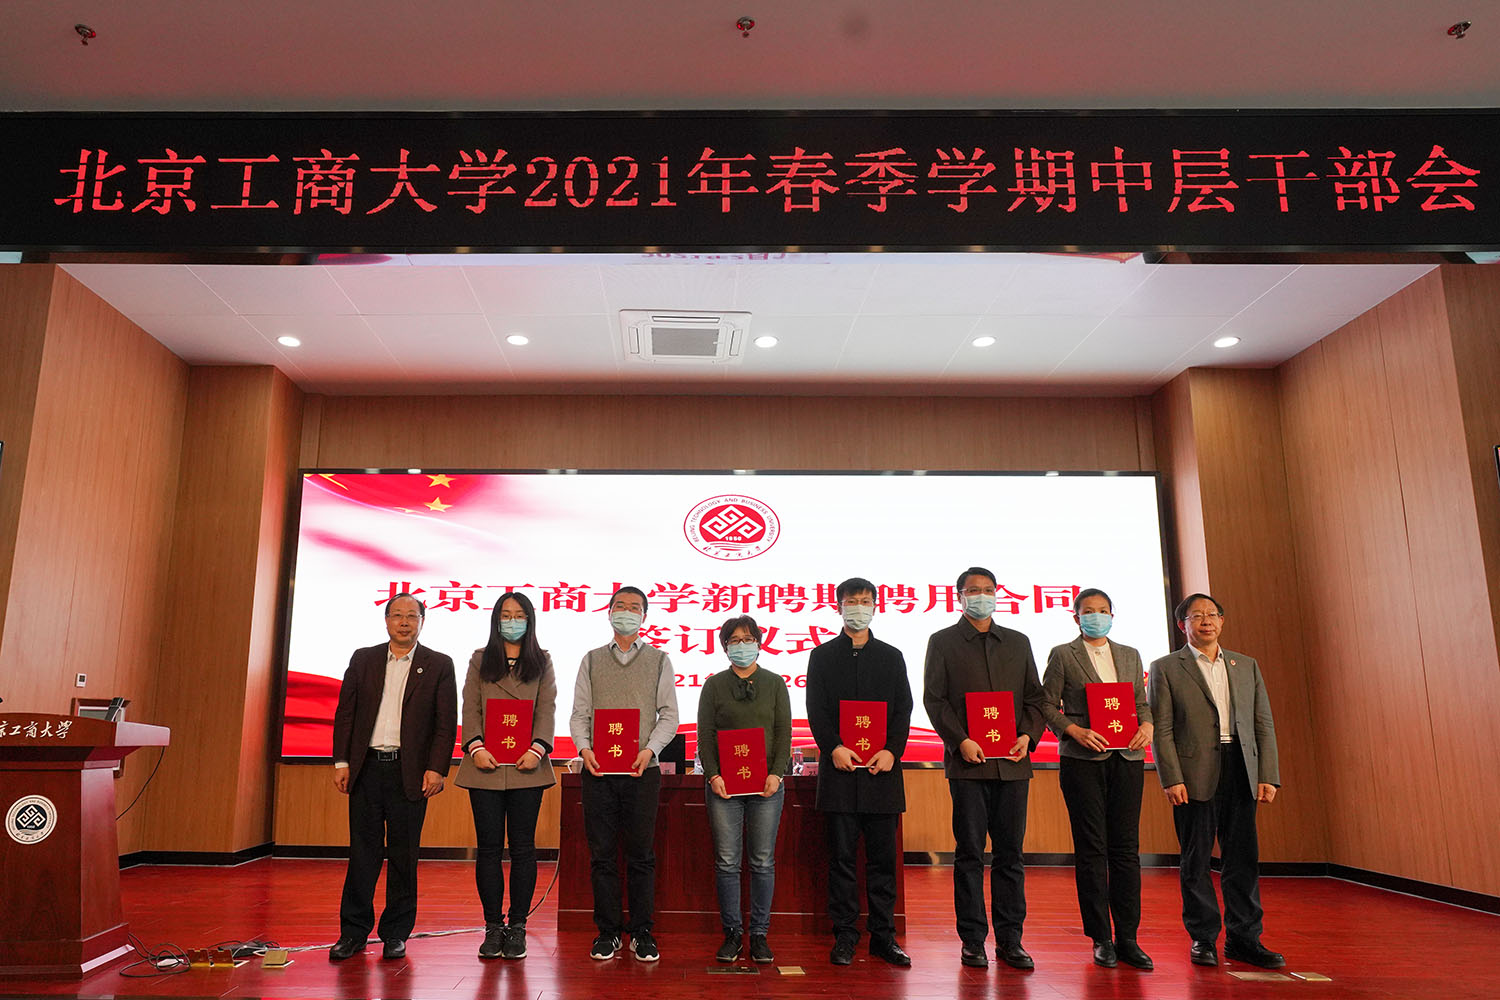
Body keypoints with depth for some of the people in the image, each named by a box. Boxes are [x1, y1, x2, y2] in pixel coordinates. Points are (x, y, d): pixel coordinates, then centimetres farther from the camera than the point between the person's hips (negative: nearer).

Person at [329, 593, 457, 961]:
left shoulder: (439, 665, 2)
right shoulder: (363, 659, 10)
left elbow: (447, 722, -1)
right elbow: (345, 712, 9)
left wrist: (437, 769, -9)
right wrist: (341, 761, 1)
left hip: (410, 772, -2)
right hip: (366, 767, 2)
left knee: (404, 855, 5)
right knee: (362, 851, 6)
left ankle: (396, 934, 15)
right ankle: (354, 931, 16)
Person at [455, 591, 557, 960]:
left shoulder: (542, 662, 11)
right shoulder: (480, 660, 12)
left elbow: (547, 710, 1)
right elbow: (470, 709, 3)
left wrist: (537, 749, -15)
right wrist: (476, 746, -13)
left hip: (527, 767, 0)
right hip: (486, 765, 1)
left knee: (522, 846, 2)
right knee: (489, 847, 3)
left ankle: (517, 926, 11)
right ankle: (493, 926, 11)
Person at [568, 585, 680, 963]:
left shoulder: (659, 660, 10)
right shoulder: (592, 660, 13)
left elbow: (669, 715, 5)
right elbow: (579, 713, 9)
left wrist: (650, 750, -10)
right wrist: (584, 748, -9)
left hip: (642, 771, -1)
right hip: (598, 770, 1)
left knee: (641, 856, 3)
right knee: (602, 854, 4)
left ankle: (641, 932, 14)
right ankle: (608, 931, 16)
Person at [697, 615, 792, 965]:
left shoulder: (775, 683, 10)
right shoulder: (714, 685, 9)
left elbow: (784, 732, 5)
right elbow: (705, 734, 4)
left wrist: (777, 773, -8)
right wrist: (713, 775, -9)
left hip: (766, 784, 0)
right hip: (723, 784, 0)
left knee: (763, 861, 3)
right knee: (727, 861, 1)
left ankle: (759, 935, 12)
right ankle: (732, 933, 12)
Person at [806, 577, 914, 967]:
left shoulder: (891, 656, 13)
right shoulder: (823, 656, 9)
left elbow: (904, 710, 7)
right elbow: (815, 709, 1)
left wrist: (891, 750, -8)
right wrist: (833, 747, -13)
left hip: (882, 767, 1)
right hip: (840, 767, -1)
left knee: (883, 856, 5)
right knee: (842, 855, 2)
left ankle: (883, 936, 13)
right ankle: (844, 936, 10)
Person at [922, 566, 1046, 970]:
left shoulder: (1018, 642, 15)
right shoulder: (942, 642, 6)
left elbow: (1035, 696, 14)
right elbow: (934, 698, 0)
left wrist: (1028, 735, -3)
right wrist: (960, 740, -12)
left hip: (1012, 762, 3)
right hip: (967, 761, -3)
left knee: (1010, 853, 6)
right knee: (970, 853, 1)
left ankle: (1010, 940, 14)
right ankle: (973, 941, 9)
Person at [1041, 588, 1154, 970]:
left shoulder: (1130, 656, 17)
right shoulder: (1062, 655, 5)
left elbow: (1142, 703, 18)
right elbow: (1047, 705, 1)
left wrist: (1146, 726, -3)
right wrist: (1076, 731, -13)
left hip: (1127, 757, 3)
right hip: (1082, 758, -3)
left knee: (1126, 848, 2)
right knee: (1091, 849, -1)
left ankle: (1127, 938, 10)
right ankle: (1101, 939, 8)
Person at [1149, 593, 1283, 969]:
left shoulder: (1247, 666, 15)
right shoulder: (1166, 668, 3)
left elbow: (1264, 725, 12)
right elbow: (1161, 729, -3)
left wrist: (1268, 776, 3)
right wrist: (1172, 779, -12)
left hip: (1241, 771, 4)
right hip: (1195, 775, -3)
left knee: (1243, 858, 6)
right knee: (1196, 860, 3)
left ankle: (1243, 938, 17)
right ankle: (1203, 938, 15)